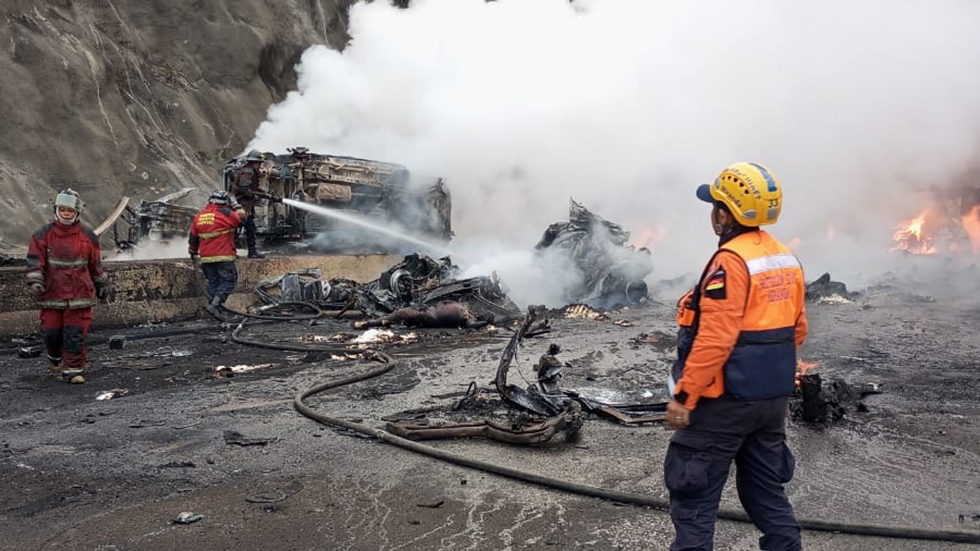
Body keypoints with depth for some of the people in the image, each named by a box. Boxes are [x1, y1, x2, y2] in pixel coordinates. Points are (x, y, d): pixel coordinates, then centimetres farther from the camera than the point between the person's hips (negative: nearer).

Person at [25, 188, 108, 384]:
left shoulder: (88, 236, 5)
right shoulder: (43, 235, 2)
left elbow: (96, 264, 15)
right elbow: (35, 260, -2)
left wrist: (102, 285, 22)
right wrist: (35, 282, -15)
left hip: (79, 294, 0)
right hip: (52, 294, 0)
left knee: (76, 334, -4)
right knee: (51, 332, 7)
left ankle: (74, 369, 4)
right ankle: (55, 359, 36)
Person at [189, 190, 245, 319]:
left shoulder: (198, 217, 12)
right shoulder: (225, 214, -8)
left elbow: (193, 238, 18)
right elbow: (241, 218, 0)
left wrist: (193, 254, 31)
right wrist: (235, 204, 9)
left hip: (205, 258, 6)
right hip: (223, 257, -6)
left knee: (213, 282, 15)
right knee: (228, 281, -1)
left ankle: (213, 305, 15)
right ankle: (215, 305, -14)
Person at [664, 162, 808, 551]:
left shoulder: (731, 260, -19)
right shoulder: (786, 260, 8)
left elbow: (714, 340, -24)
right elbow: (797, 329, 15)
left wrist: (683, 396, -19)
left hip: (727, 398, -8)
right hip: (774, 396, 9)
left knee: (694, 492, 3)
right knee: (766, 489, 19)